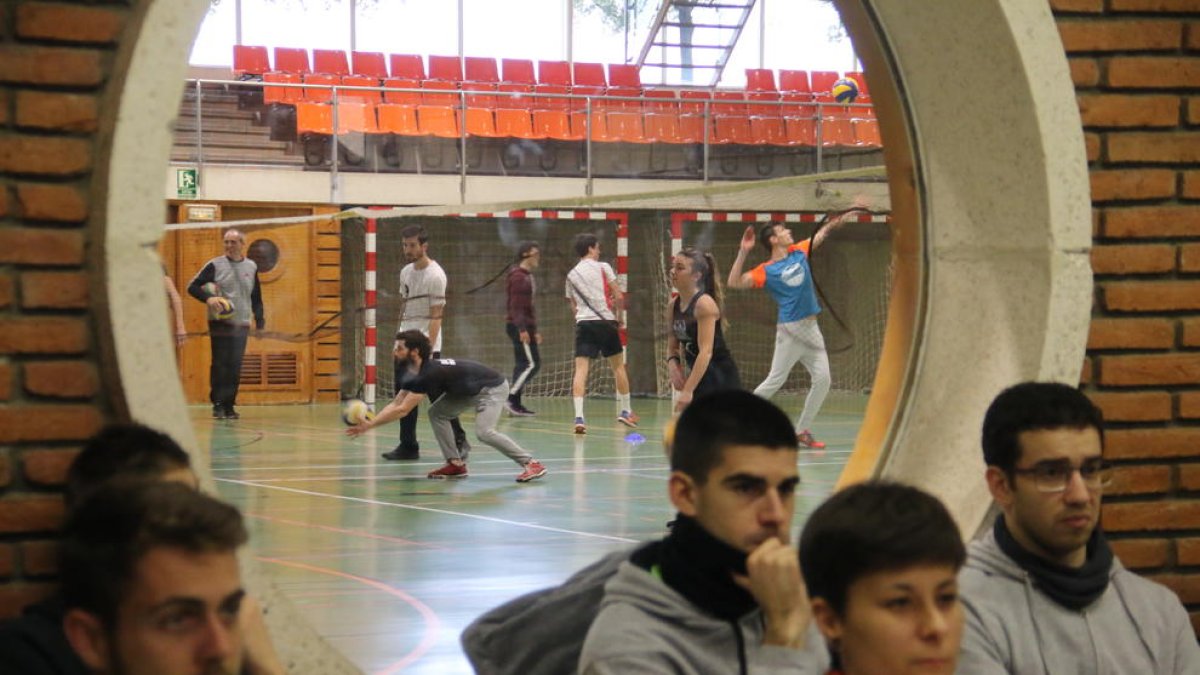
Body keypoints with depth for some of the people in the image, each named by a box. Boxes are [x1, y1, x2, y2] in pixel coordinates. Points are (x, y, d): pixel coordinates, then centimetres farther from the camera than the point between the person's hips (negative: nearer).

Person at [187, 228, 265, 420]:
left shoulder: (251, 267, 11)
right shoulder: (215, 265, 0)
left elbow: (256, 298, 18)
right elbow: (193, 287, -2)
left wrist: (259, 319, 9)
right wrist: (208, 298, -20)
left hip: (241, 325, 3)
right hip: (220, 323, -3)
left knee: (235, 366, 0)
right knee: (220, 364, -5)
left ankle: (229, 405, 8)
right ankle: (218, 404, 2)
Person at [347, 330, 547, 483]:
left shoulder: (429, 374, -31)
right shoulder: (414, 375, -1)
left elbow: (402, 410, -32)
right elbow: (395, 404, -1)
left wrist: (370, 424, -27)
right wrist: (370, 422, -14)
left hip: (493, 388, -10)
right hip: (472, 392, 10)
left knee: (484, 432, -26)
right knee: (436, 413, 1)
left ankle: (531, 463, -17)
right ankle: (456, 464, 4)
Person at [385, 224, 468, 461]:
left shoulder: (435, 275, -11)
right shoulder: (405, 272, 12)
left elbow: (436, 317, -15)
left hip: (426, 345, -7)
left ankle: (459, 440, 5)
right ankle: (408, 446, 8)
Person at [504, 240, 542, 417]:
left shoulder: (527, 276, 19)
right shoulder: (518, 276, -12)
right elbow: (515, 305, -19)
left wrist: (534, 330, 24)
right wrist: (522, 329, -24)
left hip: (525, 326, 10)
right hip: (519, 326, -10)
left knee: (523, 365, 8)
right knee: (531, 364, -12)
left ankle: (515, 404, 9)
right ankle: (511, 399, -12)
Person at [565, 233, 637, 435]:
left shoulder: (572, 275, 13)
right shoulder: (603, 268, 2)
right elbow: (618, 297, -1)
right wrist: (615, 311, 16)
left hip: (583, 323, 2)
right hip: (606, 322, -2)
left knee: (581, 369, -7)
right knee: (618, 365, 16)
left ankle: (579, 416, -23)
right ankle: (625, 411, 25)